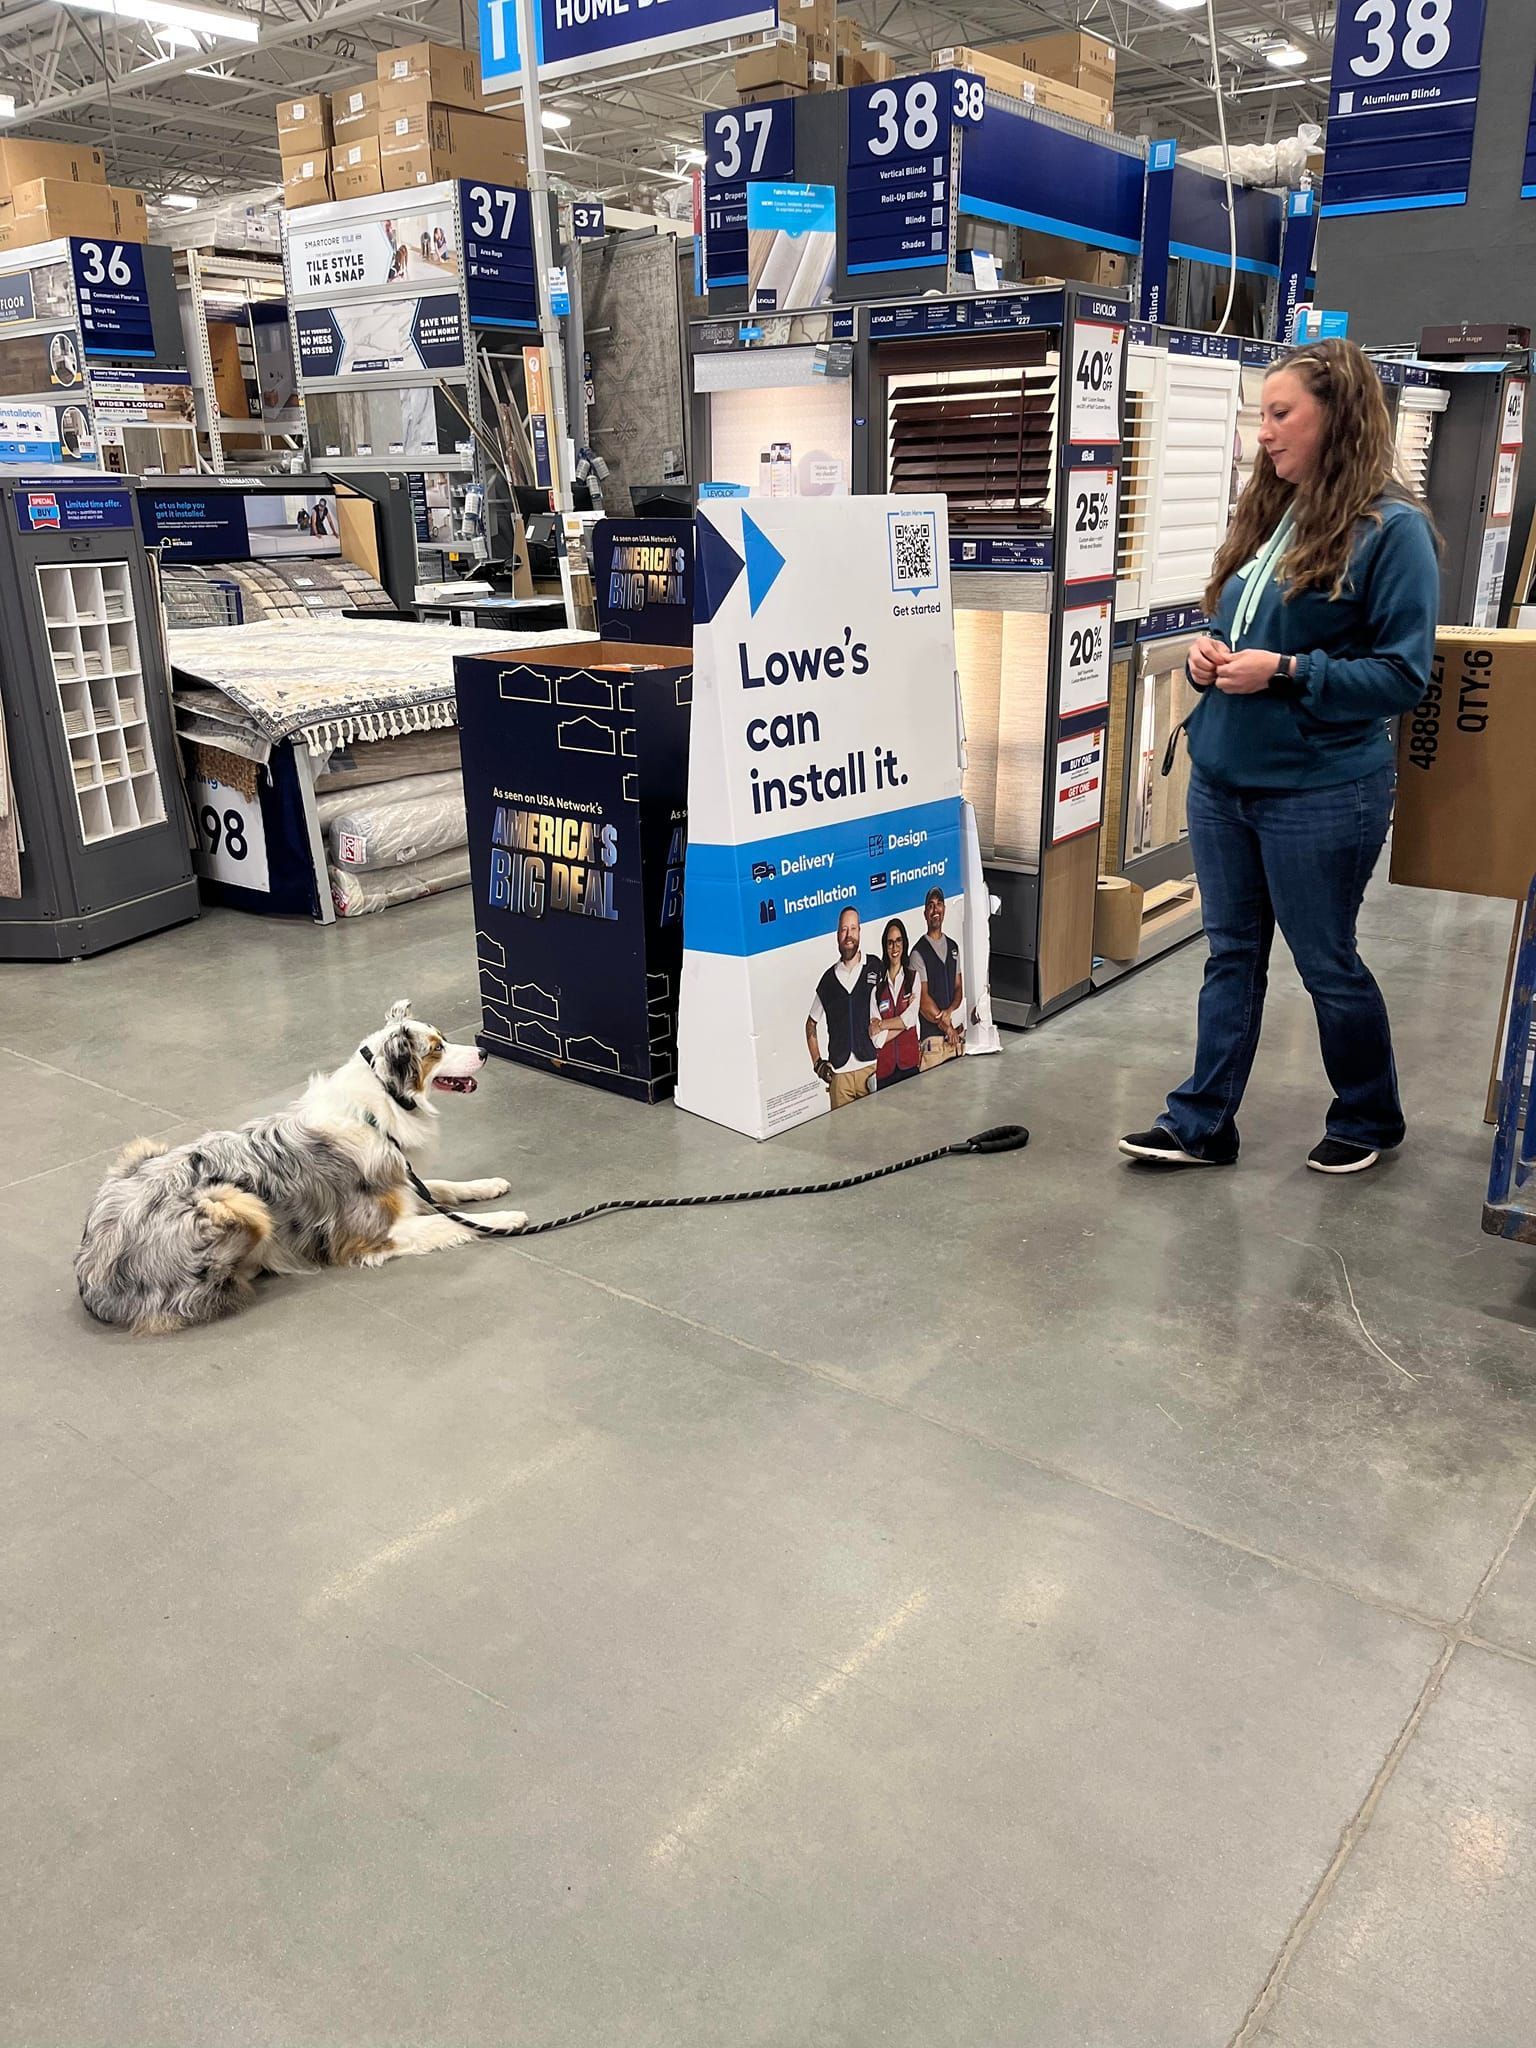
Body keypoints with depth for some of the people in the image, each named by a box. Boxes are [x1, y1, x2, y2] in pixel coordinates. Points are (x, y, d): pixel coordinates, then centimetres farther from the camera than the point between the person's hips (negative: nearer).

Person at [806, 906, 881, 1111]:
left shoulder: (876, 969, 3)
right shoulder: (829, 979, 8)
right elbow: (811, 1024, 19)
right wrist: (817, 1062, 10)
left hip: (871, 1066, -1)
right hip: (839, 1073, 1)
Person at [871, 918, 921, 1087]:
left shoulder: (914, 976, 7)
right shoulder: (877, 983, 2)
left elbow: (911, 1018, -7)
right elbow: (876, 1038, -5)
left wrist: (881, 1025, -7)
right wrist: (902, 1022, -6)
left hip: (909, 1062, 1)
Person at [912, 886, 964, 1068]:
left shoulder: (953, 947, 15)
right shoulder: (918, 952, -5)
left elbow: (959, 988, 12)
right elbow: (924, 1000, -8)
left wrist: (948, 1013, -6)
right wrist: (946, 1025, -6)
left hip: (957, 1033, 6)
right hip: (932, 1037, -6)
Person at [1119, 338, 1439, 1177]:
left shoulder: (1392, 529, -11)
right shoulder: (1263, 515, 10)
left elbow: (1403, 673, -14)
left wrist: (1287, 673, -22)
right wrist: (1208, 654, -1)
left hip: (1319, 792, -6)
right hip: (1221, 776, 7)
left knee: (1326, 963, 8)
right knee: (1231, 954, 12)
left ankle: (1369, 1121, 30)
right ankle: (1201, 1124, 21)